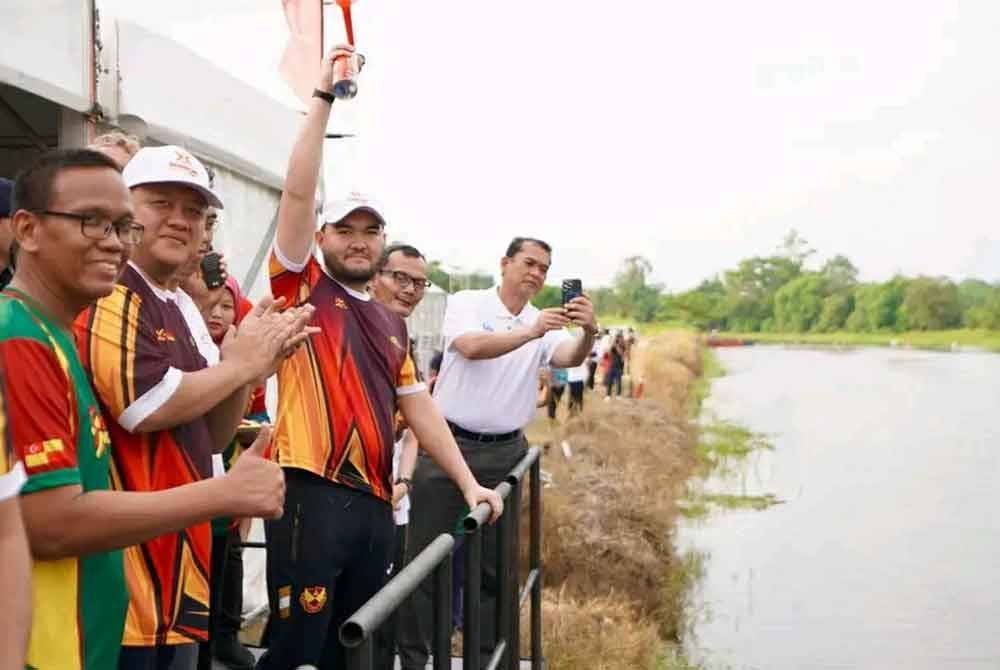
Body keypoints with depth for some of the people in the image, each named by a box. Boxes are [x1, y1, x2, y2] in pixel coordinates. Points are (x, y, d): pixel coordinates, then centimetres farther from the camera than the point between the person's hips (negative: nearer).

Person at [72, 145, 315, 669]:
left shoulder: (175, 311, 17)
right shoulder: (109, 295, -12)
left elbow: (211, 439, 18)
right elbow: (146, 407, -24)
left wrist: (249, 365, 2)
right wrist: (240, 365, -9)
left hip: (176, 561, 10)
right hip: (126, 567, -10)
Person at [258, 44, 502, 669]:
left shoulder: (393, 323, 18)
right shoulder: (302, 288, 3)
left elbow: (419, 407, 18)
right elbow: (298, 192, -8)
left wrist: (469, 482, 13)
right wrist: (325, 96, -9)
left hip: (375, 502, 6)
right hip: (311, 494, -6)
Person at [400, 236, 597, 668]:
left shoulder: (544, 327, 6)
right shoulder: (466, 303, -4)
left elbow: (571, 358, -13)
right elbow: (472, 347, -23)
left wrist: (588, 332, -34)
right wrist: (530, 332, -34)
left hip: (505, 453, 4)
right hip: (449, 443, -4)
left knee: (493, 563, 12)